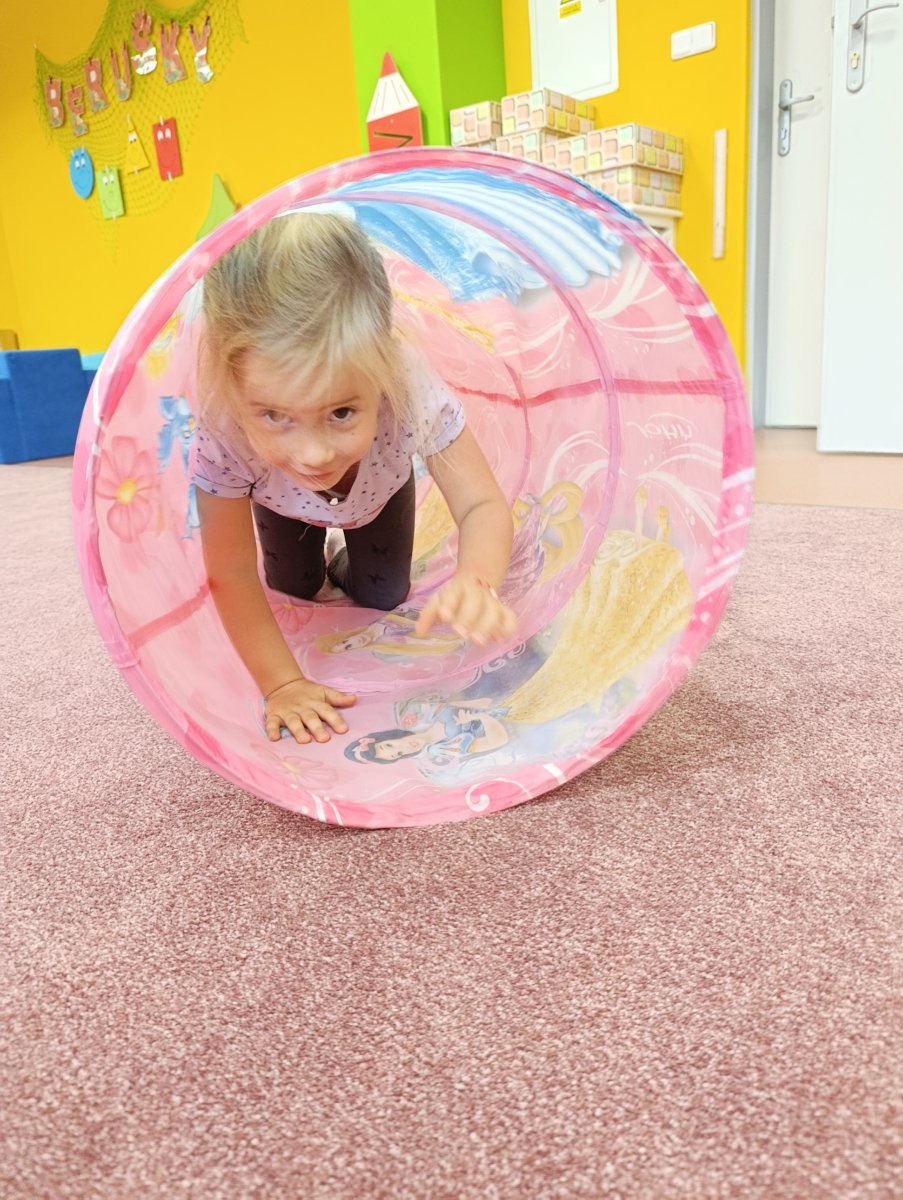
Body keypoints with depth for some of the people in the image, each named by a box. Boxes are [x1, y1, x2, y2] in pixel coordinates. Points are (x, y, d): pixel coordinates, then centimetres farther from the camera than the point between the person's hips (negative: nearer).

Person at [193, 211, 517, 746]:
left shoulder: (413, 391, -47)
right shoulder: (222, 437, -45)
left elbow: (484, 507, -39)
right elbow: (231, 573, -33)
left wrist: (476, 582, -61)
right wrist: (282, 684, -34)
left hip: (379, 486, 1)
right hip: (281, 500, 0)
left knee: (384, 599, 8)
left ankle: (347, 567, 40)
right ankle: (311, 568, 42)